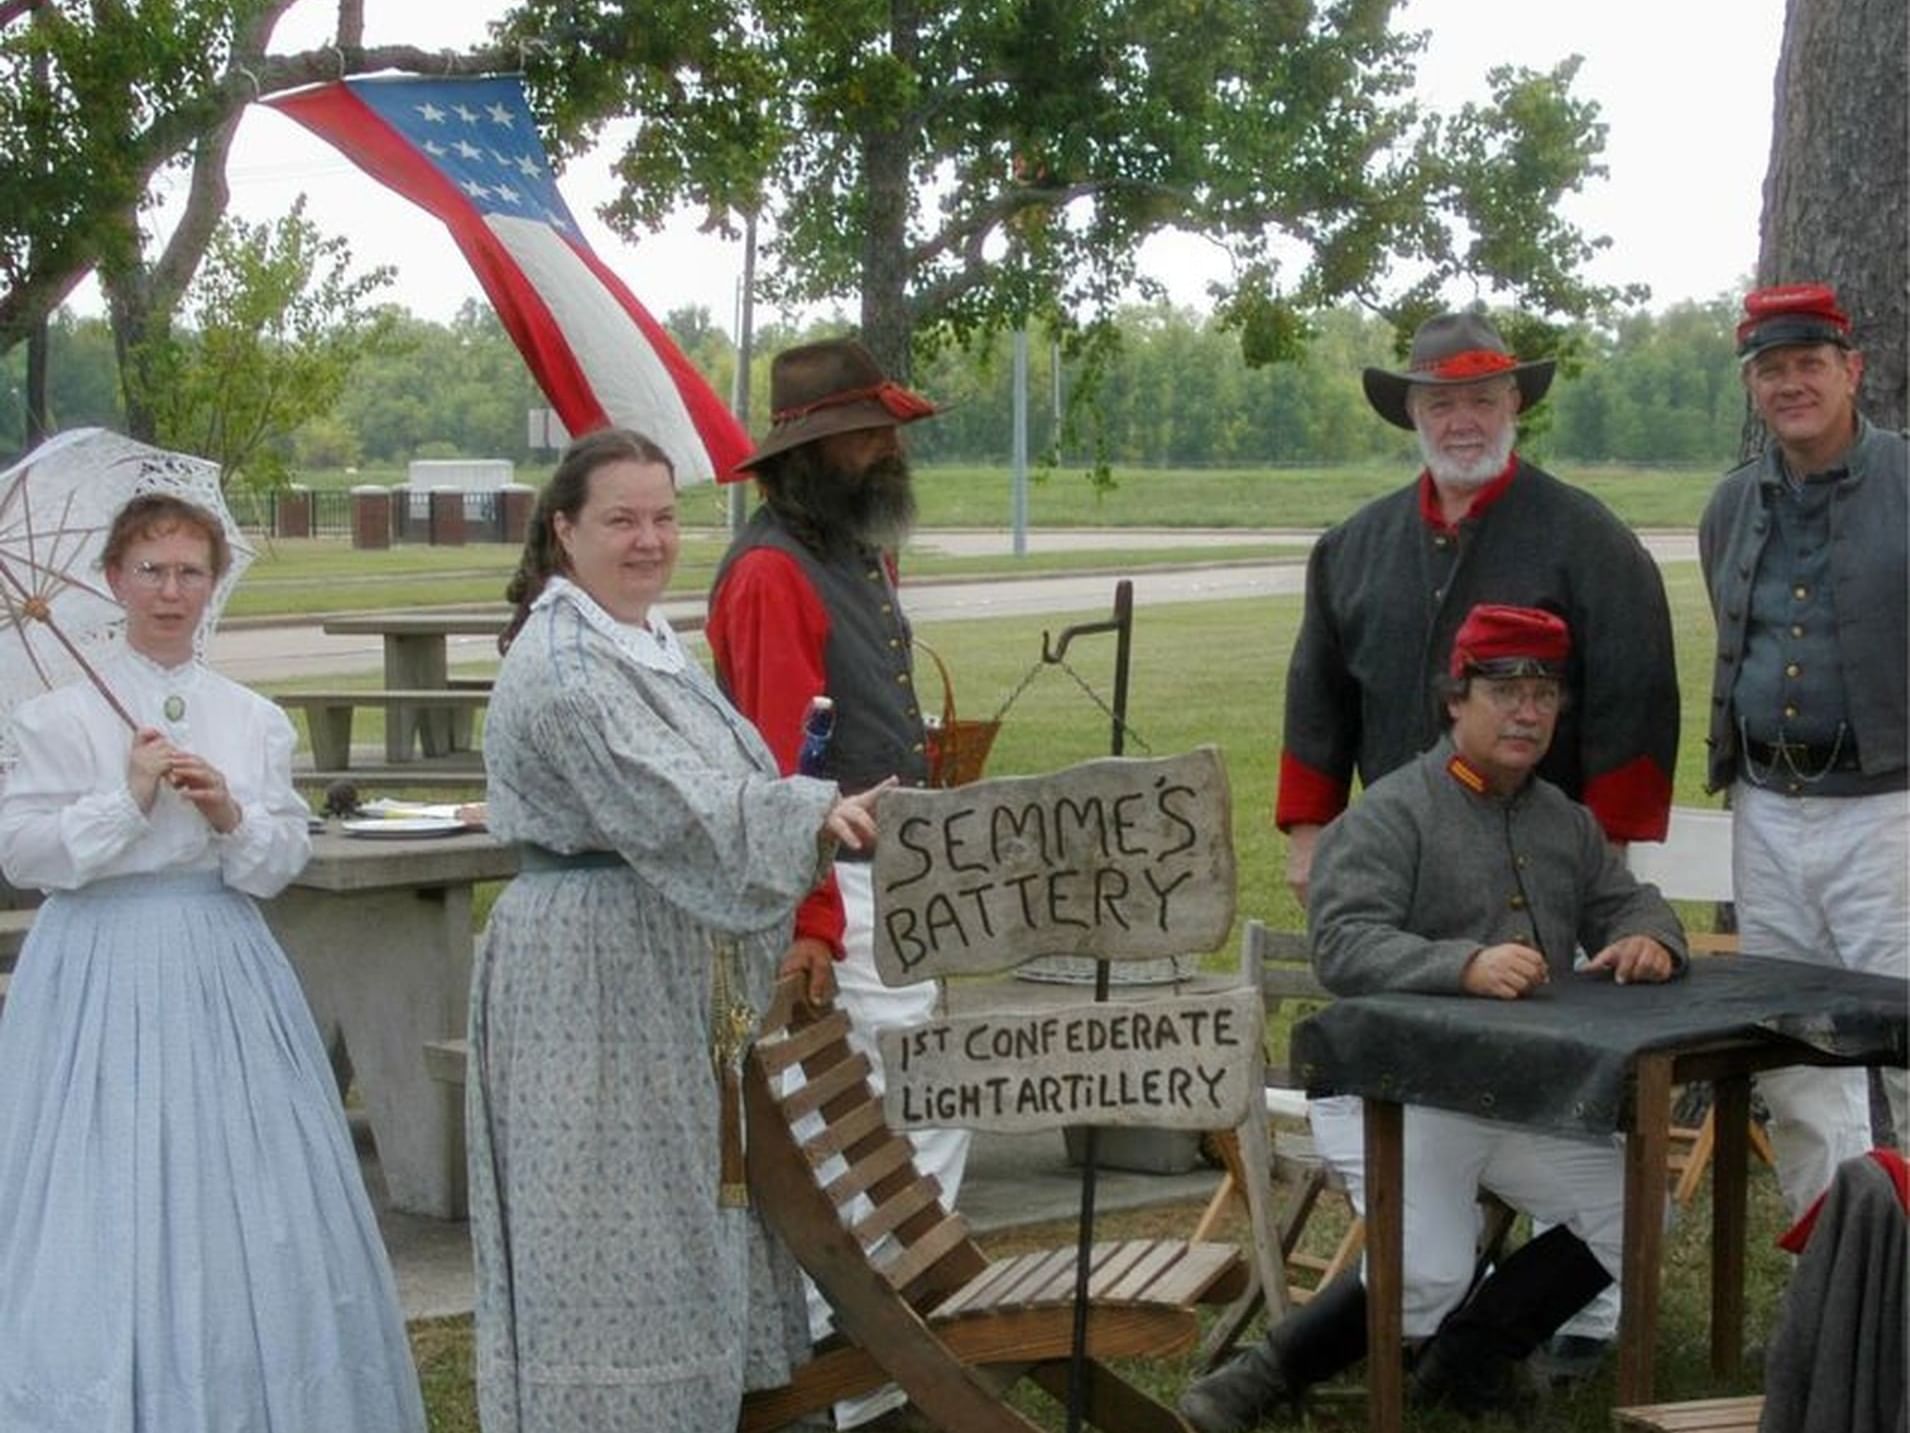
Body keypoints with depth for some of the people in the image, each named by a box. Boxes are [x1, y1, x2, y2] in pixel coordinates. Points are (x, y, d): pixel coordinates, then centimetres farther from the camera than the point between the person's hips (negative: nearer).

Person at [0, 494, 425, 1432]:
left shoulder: (253, 719, 7)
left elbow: (286, 862, 6)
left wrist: (232, 817, -13)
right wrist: (127, 799, -15)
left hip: (221, 967, 4)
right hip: (103, 968, -3)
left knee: (235, 1186, 6)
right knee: (108, 1193, -3)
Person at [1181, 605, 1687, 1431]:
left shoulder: (1565, 822, 16)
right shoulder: (1390, 816, -10)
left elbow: (1626, 902, 17)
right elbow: (1344, 944, -23)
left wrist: (1647, 938, -10)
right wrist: (1466, 966, -39)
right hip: (1399, 1092, -8)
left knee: (1627, 1220, 1)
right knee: (1428, 1281, -21)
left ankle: (1465, 1360, 12)